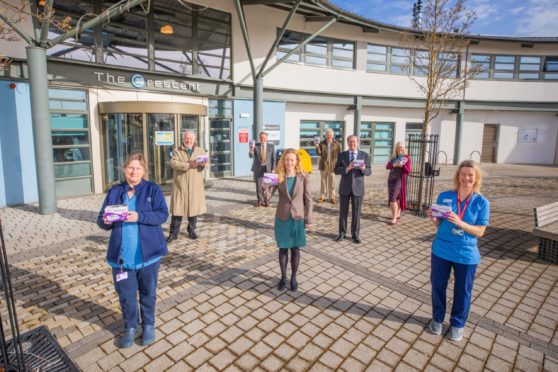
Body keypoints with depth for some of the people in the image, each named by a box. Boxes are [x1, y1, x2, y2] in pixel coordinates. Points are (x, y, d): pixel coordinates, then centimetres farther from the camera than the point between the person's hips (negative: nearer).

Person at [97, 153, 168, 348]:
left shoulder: (153, 189, -3)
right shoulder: (114, 191, 6)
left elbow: (163, 214, -13)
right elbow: (101, 220, 7)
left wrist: (139, 216, -27)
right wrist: (106, 221, -16)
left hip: (148, 253, -2)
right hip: (122, 254, 2)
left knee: (148, 292, 14)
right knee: (126, 294, 13)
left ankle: (148, 325, 34)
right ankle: (130, 327, 34)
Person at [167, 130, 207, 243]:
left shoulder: (200, 150, 13)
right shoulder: (177, 151, 6)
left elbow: (206, 161, 2)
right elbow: (173, 163, -11)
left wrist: (203, 164, -22)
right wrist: (189, 165, -22)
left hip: (195, 185, 2)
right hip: (180, 184, -2)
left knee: (194, 207, 7)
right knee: (177, 208, -1)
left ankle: (192, 230, 23)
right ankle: (173, 233, 8)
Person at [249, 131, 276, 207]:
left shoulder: (271, 146, 2)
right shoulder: (256, 146, 0)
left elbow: (274, 158, 4)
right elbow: (251, 156, -10)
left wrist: (273, 169, -2)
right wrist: (251, 150, -31)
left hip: (268, 168, 0)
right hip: (258, 168, 0)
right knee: (258, 185, 5)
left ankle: (266, 200, 19)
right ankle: (260, 200, 19)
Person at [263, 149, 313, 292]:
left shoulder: (303, 178, -6)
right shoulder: (278, 177, -4)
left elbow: (308, 199, -2)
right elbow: (268, 193, -14)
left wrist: (308, 219, -3)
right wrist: (266, 185, -35)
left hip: (298, 218, -1)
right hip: (282, 218, 1)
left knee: (295, 249, 10)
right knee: (283, 248, 11)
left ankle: (293, 278, 27)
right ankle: (283, 277, 28)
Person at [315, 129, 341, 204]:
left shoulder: (337, 144, 0)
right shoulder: (322, 143, 5)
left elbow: (340, 155, 1)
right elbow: (319, 153, -4)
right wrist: (317, 146, -19)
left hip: (333, 165, -2)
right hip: (323, 165, 2)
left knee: (332, 182, 4)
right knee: (323, 181, 9)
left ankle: (332, 197, 13)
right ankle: (322, 197, 16)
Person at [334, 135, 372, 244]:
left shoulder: (365, 155, 1)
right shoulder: (342, 155, 2)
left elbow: (369, 172, -1)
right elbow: (336, 170, -5)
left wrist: (363, 169, -24)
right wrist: (347, 168, -21)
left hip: (358, 188, 0)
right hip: (344, 187, 1)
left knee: (356, 212, 6)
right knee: (343, 211, 7)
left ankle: (355, 234, 18)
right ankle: (342, 233, 19)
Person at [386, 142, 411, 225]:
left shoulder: (406, 158, -4)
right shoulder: (393, 157, 9)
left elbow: (408, 171, -7)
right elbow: (387, 166, 1)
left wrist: (402, 165, -22)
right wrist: (393, 165, -19)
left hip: (399, 180, -5)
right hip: (391, 179, 5)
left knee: (393, 198, -13)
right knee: (395, 198, 11)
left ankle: (394, 218, -8)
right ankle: (397, 214, 27)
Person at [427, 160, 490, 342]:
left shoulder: (482, 202, -8)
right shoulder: (444, 196, -6)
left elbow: (480, 231, -9)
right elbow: (439, 225, 2)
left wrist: (460, 223, -25)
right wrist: (433, 219, -20)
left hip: (466, 255, -1)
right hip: (441, 251, 1)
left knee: (462, 291, 14)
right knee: (438, 286, 14)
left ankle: (457, 324, 37)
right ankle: (437, 318, 37)